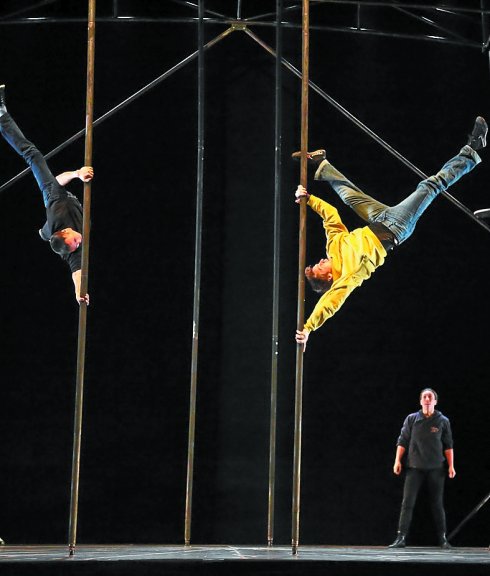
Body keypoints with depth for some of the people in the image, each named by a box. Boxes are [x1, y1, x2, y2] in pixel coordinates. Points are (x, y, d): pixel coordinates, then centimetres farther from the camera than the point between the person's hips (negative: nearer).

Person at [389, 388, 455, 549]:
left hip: (435, 469, 0)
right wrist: (397, 461, -3)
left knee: (437, 504, 5)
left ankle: (442, 538, 14)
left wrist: (451, 466, -1)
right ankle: (401, 538, -5)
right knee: (407, 503, -5)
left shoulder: (443, 421, 4)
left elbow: (448, 445, 6)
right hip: (414, 467, 0)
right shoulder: (411, 419, 4)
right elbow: (402, 441, 5)